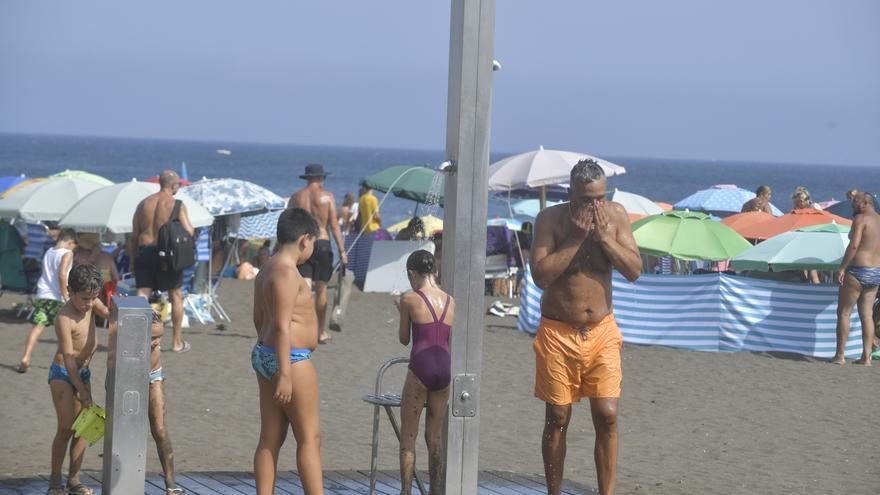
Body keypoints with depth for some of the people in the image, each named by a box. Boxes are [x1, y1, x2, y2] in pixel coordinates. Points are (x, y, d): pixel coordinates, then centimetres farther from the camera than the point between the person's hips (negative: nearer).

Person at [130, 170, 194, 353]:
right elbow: (188, 232, -11)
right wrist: (191, 226, 12)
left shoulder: (144, 203, 12)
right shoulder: (176, 205, -4)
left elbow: (134, 236, 9)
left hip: (144, 252, 3)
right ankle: (177, 342, 20)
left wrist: (133, 260, 13)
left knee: (142, 295, 1)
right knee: (176, 296, 13)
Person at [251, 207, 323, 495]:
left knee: (271, 439, 9)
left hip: (265, 355, 10)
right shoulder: (287, 272, -16)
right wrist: (285, 374, -24)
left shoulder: (266, 270, 15)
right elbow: (282, 325, -22)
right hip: (291, 359, -10)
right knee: (310, 438, -4)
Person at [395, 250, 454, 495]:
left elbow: (404, 339, 7)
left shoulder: (410, 299, -3)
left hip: (421, 367, -5)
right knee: (435, 438, 14)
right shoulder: (450, 301, 10)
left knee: (408, 436, 5)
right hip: (445, 368, 5)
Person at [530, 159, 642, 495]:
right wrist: (576, 237, -22)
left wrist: (604, 236, -17)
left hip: (602, 332, 2)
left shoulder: (615, 215, -2)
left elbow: (634, 270, -6)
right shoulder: (550, 219, -10)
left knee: (607, 417, -6)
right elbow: (541, 275, -18)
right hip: (558, 332, -2)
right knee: (557, 419, 5)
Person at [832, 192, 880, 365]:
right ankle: (866, 356, 8)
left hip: (858, 271, -7)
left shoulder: (861, 218, -11)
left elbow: (854, 245, -22)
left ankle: (840, 355, 1)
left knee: (844, 313, 1)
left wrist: (842, 268, -18)